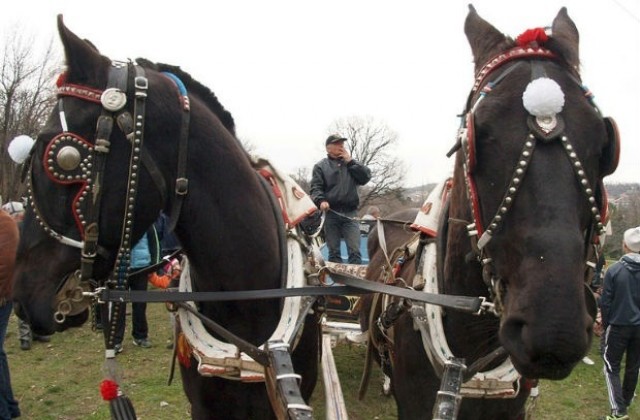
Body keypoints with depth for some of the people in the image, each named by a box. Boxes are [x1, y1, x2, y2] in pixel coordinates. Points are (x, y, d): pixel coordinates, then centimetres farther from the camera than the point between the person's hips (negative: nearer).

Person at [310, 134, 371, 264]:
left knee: (355, 251, -6)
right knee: (334, 252, 5)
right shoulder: (321, 166, 9)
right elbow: (315, 188, -1)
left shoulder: (350, 164, 18)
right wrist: (321, 201, -21)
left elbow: (366, 177, 3)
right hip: (331, 213, -1)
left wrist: (350, 162, 0)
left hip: (350, 214, 1)